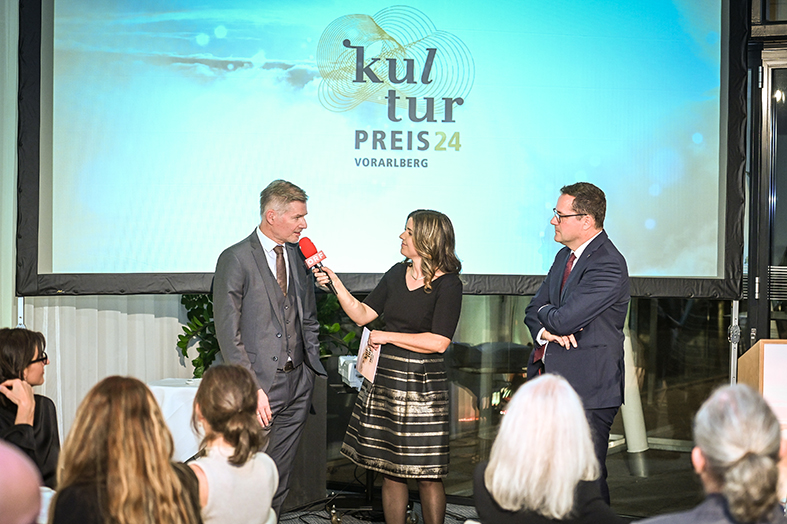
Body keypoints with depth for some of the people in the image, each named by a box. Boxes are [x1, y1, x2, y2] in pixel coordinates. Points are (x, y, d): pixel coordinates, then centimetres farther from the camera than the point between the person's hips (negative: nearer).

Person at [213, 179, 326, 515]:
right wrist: (252, 387, -16)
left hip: (298, 384, 6)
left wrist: (311, 368, 11)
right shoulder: (236, 259, -8)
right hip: (261, 386, -6)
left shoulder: (299, 256, 11)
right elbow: (228, 332, -11)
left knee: (279, 478, 10)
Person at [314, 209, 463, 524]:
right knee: (390, 471, 9)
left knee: (427, 474, -1)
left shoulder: (447, 284, -9)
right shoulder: (397, 274, 10)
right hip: (384, 379, 6)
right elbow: (362, 315, 12)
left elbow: (438, 342, -16)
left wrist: (388, 336, -11)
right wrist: (336, 285, 0)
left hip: (422, 388, -6)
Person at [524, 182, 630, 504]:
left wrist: (547, 313, 1)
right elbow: (533, 311, 15)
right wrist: (545, 330, -8)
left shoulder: (608, 266, -17)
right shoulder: (564, 256, 14)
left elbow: (564, 319, -23)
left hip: (587, 390, -9)